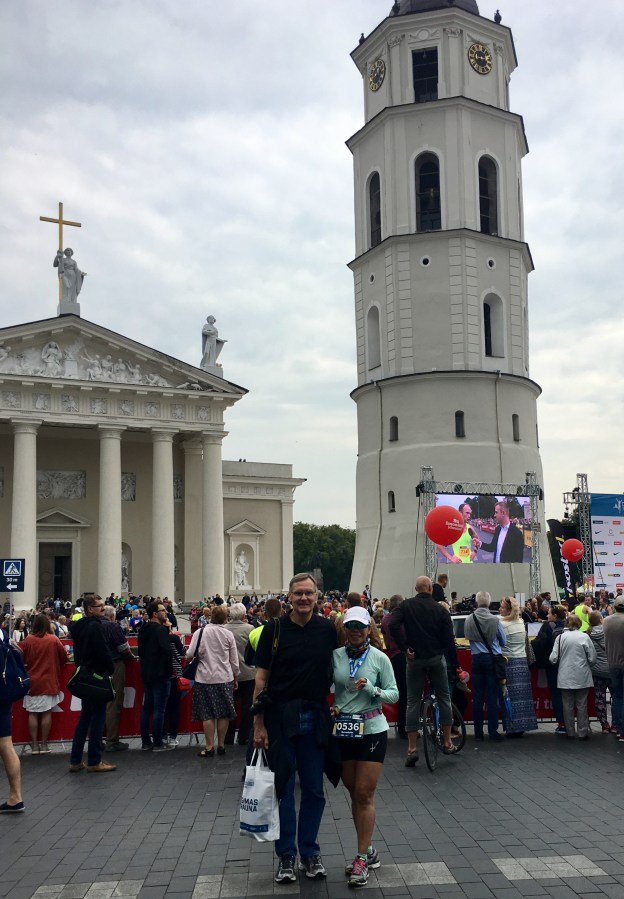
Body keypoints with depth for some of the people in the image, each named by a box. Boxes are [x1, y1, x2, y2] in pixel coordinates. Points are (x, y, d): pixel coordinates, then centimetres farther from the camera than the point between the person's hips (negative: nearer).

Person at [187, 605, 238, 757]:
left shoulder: (200, 633, -6)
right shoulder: (228, 635, -2)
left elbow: (189, 654, -7)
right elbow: (234, 660, 3)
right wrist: (235, 678, 16)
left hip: (205, 678, -1)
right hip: (225, 678, 1)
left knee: (207, 715, 5)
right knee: (224, 714, 9)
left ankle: (209, 747, 6)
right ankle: (221, 745, 14)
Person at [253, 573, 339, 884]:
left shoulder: (327, 629, 1)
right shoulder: (274, 630, -4)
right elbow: (261, 678, -3)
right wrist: (258, 724, -7)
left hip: (316, 717, 2)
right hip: (280, 716, -2)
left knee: (314, 789, 10)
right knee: (283, 788, 6)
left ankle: (310, 852, 25)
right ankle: (286, 855, 19)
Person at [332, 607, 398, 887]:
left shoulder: (380, 658, -7)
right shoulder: (335, 656, -1)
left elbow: (394, 694, -6)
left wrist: (371, 689, -21)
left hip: (372, 730, -3)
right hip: (343, 730, 3)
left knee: (365, 795, -3)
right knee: (354, 792, 12)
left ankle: (362, 858, 5)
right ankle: (369, 850, 26)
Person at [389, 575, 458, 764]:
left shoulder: (405, 605, -4)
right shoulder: (440, 609, -4)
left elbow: (393, 626, -19)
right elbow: (449, 639, -7)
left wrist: (405, 648, -10)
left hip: (415, 658, 0)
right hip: (437, 658, 0)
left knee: (413, 702, 5)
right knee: (444, 698, 14)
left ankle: (412, 748, 2)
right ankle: (447, 743, 19)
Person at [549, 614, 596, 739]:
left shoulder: (560, 637, -4)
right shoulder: (584, 637, -8)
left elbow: (553, 658, -6)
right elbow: (592, 659, -5)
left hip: (565, 677, 1)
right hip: (582, 677, -1)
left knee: (568, 705, 9)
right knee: (582, 705, 8)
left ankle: (570, 732, 14)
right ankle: (583, 732, 12)